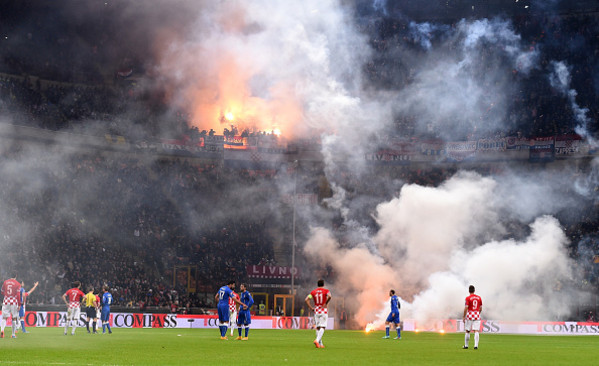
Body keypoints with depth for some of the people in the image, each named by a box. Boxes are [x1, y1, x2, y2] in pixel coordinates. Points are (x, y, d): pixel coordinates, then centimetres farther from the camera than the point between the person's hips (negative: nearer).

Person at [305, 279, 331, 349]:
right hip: (324, 310, -3)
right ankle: (317, 340, -25)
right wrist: (326, 304, -12)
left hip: (316, 311, 3)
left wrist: (311, 308, 1)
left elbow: (307, 299, -3)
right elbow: (329, 296, -23)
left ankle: (320, 344, 11)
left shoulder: (313, 292, 6)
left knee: (318, 327, 10)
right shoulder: (326, 291, -2)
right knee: (322, 327, -4)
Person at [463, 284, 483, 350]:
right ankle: (476, 345, -13)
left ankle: (466, 345, 16)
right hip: (477, 316, 3)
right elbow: (480, 308, 11)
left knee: (467, 331, 8)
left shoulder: (468, 298, -6)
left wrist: (464, 317, -5)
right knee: (476, 331, -2)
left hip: (469, 315, -3)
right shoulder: (479, 298, 7)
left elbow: (466, 308, -11)